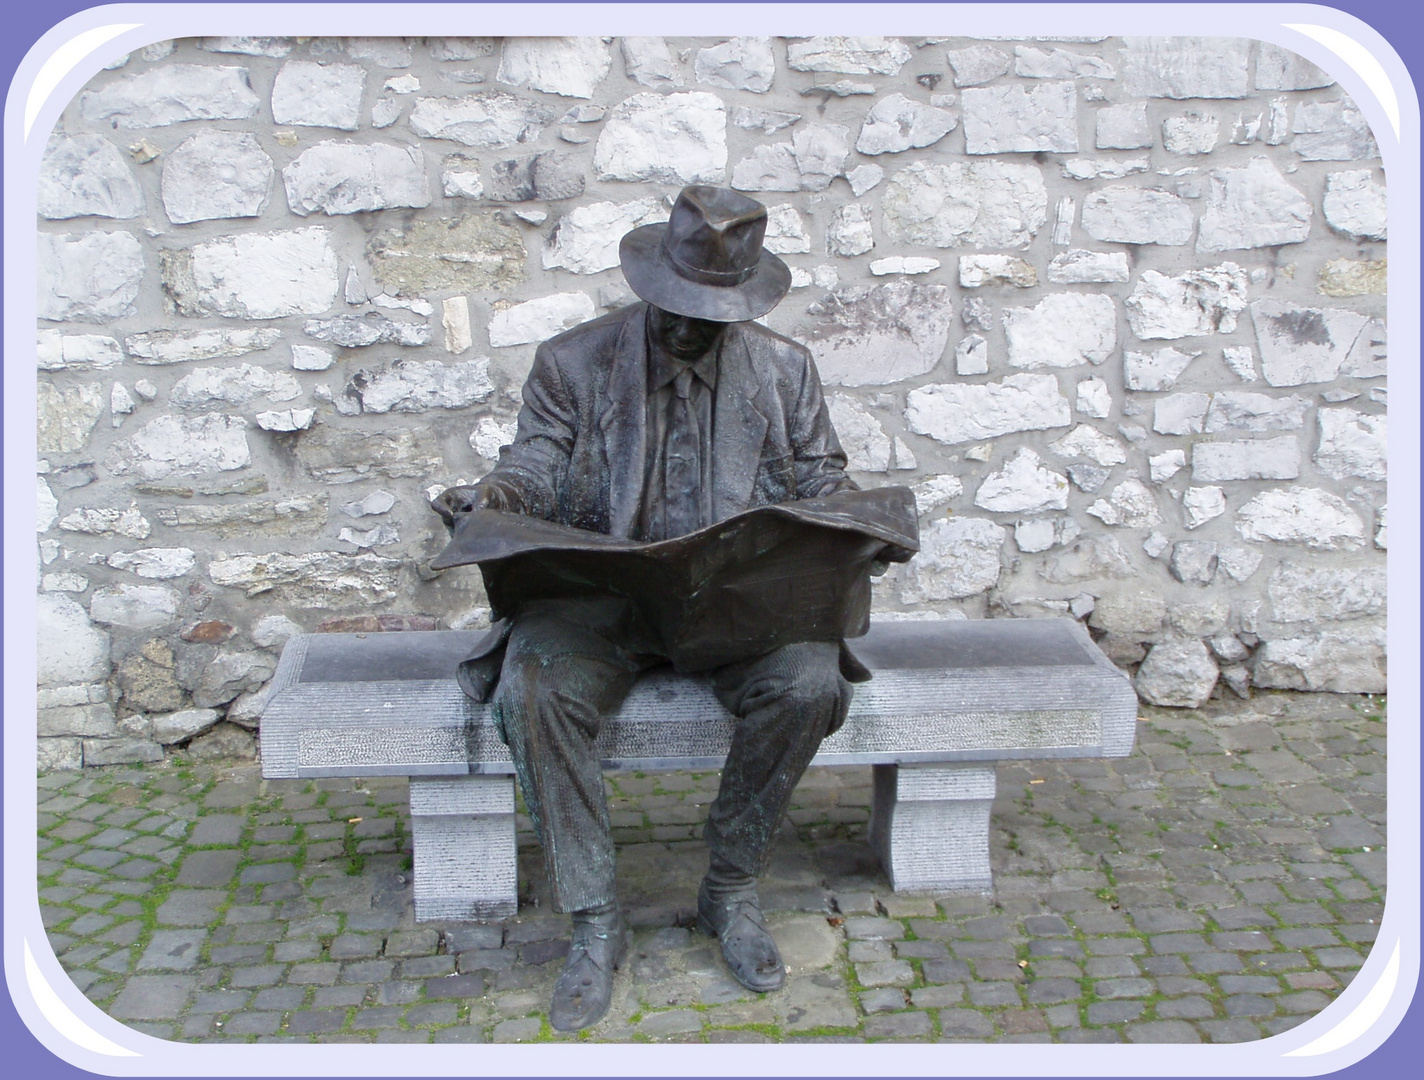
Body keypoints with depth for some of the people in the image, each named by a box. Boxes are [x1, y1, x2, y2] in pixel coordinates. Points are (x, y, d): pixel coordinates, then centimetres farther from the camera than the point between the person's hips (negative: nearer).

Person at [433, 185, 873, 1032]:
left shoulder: (785, 369, 8)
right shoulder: (573, 361, 5)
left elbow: (822, 479, 10)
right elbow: (537, 468, 2)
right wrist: (494, 498, -21)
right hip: (602, 590, 0)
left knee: (810, 684, -30)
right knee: (531, 691, -31)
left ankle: (733, 892, -6)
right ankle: (597, 922, -14)